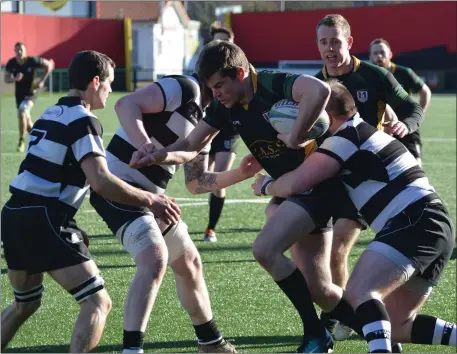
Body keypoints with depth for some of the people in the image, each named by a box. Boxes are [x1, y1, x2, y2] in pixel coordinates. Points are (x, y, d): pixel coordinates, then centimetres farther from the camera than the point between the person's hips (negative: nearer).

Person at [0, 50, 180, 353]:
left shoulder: (51, 115, 17)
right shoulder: (82, 121, -10)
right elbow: (101, 182, -22)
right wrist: (149, 200, -14)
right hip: (43, 223, -9)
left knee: (25, 304, 27)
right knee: (98, 303, -6)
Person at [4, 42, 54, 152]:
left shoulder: (32, 61, -18)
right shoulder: (11, 63, -9)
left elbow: (49, 65, -6)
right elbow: (6, 79, -5)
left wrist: (42, 81, -10)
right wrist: (14, 79, -28)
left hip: (30, 93, -5)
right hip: (19, 94, 5)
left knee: (22, 113, -27)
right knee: (26, 122, 13)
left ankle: (21, 141, -18)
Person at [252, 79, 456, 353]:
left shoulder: (346, 138, -4)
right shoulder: (366, 134, 25)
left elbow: (292, 185, -6)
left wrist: (265, 185, 14)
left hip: (415, 223, -10)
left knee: (360, 291, -25)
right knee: (395, 327, 11)